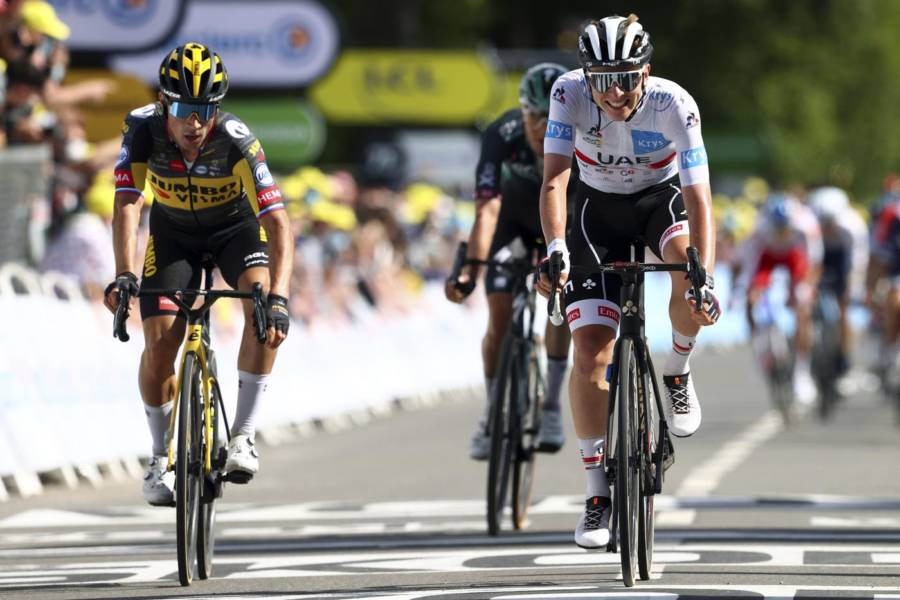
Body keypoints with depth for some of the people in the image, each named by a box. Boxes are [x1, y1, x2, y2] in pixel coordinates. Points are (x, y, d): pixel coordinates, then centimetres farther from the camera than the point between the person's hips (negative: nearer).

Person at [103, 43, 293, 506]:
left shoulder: (236, 140, -35)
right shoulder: (143, 128, -29)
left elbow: (278, 224, -39)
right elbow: (127, 205, -33)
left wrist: (278, 298, -51)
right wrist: (123, 275, -49)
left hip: (235, 228, -2)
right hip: (173, 233, 2)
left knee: (263, 309, -30)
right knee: (159, 343, -12)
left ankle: (243, 435, -20)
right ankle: (160, 457, 11)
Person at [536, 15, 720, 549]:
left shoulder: (674, 105, -30)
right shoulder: (570, 94, -28)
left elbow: (699, 198, -34)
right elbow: (554, 180, -32)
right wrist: (555, 250, -49)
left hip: (663, 196, -1)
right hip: (600, 206, 1)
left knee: (688, 269, -35)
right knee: (591, 351, -11)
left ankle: (678, 371, -4)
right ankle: (599, 490, 1)